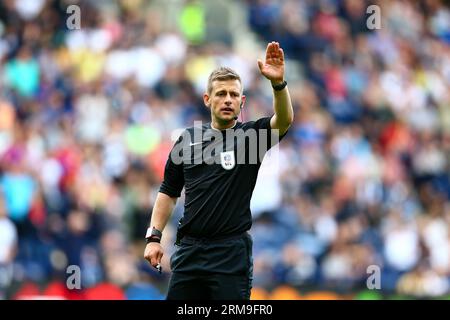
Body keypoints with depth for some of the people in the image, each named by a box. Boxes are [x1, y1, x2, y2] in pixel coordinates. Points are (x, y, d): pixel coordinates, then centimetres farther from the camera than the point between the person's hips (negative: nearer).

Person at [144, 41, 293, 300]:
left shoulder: (250, 135, 0)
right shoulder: (188, 139, 10)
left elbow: (284, 120, -20)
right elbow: (169, 191, 16)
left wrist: (278, 83, -38)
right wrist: (154, 237, 6)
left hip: (231, 252, -3)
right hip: (189, 249, 3)